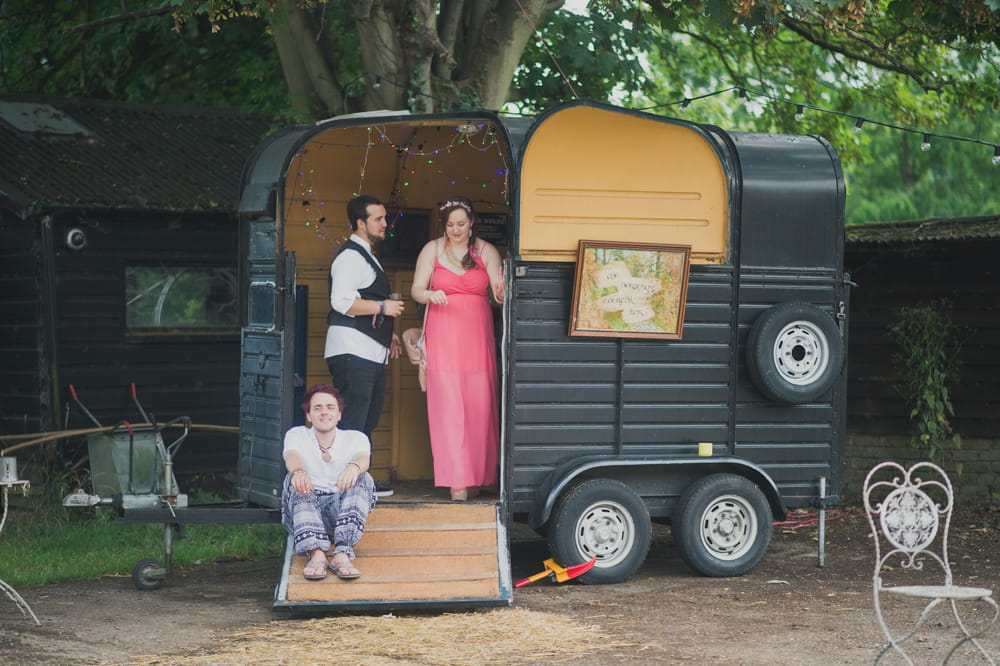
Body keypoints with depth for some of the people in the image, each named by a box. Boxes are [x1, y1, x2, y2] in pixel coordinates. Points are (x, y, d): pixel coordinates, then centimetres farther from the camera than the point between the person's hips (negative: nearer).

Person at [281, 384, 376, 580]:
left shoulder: (355, 438, 8)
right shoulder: (297, 435, 8)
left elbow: (364, 458, -17)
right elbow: (291, 456, -17)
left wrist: (354, 467, -44)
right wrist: (298, 471, -43)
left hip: (341, 512, 0)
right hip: (304, 515, 0)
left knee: (363, 478, -25)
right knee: (294, 480, -28)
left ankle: (342, 554, -43)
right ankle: (316, 554, -48)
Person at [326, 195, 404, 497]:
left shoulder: (366, 256, 24)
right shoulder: (350, 256, -11)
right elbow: (342, 302, -21)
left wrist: (387, 333, 26)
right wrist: (383, 307, -17)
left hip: (370, 352, 11)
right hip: (352, 351, -11)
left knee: (368, 420, 11)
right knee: (352, 419, -13)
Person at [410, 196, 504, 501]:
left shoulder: (486, 251, 6)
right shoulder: (432, 249, 5)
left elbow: (500, 293, -2)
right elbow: (416, 290, 2)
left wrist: (501, 291, -26)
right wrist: (430, 295, -20)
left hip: (477, 335, 1)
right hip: (443, 336, -1)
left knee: (479, 405, -1)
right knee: (448, 405, -8)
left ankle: (476, 475, 13)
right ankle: (457, 480, -10)